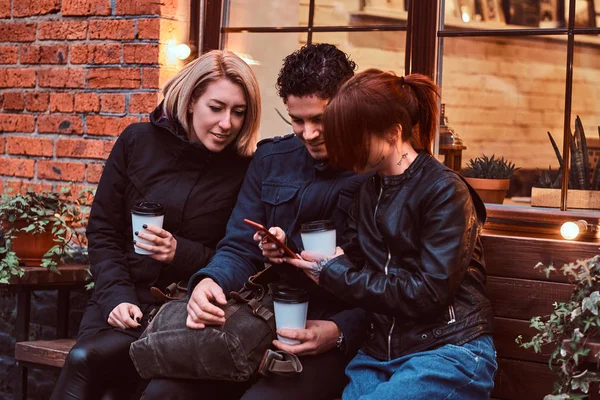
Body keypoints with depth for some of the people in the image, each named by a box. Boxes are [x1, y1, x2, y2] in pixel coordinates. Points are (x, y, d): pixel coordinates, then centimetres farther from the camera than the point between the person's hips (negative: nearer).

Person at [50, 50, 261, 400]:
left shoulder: (245, 171, -3)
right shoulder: (138, 143, 4)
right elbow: (103, 232, 5)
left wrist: (181, 253, -16)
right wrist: (118, 297, -9)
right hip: (126, 297, 3)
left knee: (86, 359, -27)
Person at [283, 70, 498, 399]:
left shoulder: (445, 192, -8)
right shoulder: (369, 192, 16)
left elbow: (429, 293, -15)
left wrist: (336, 274, -10)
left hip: (447, 354, -6)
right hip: (380, 354, 6)